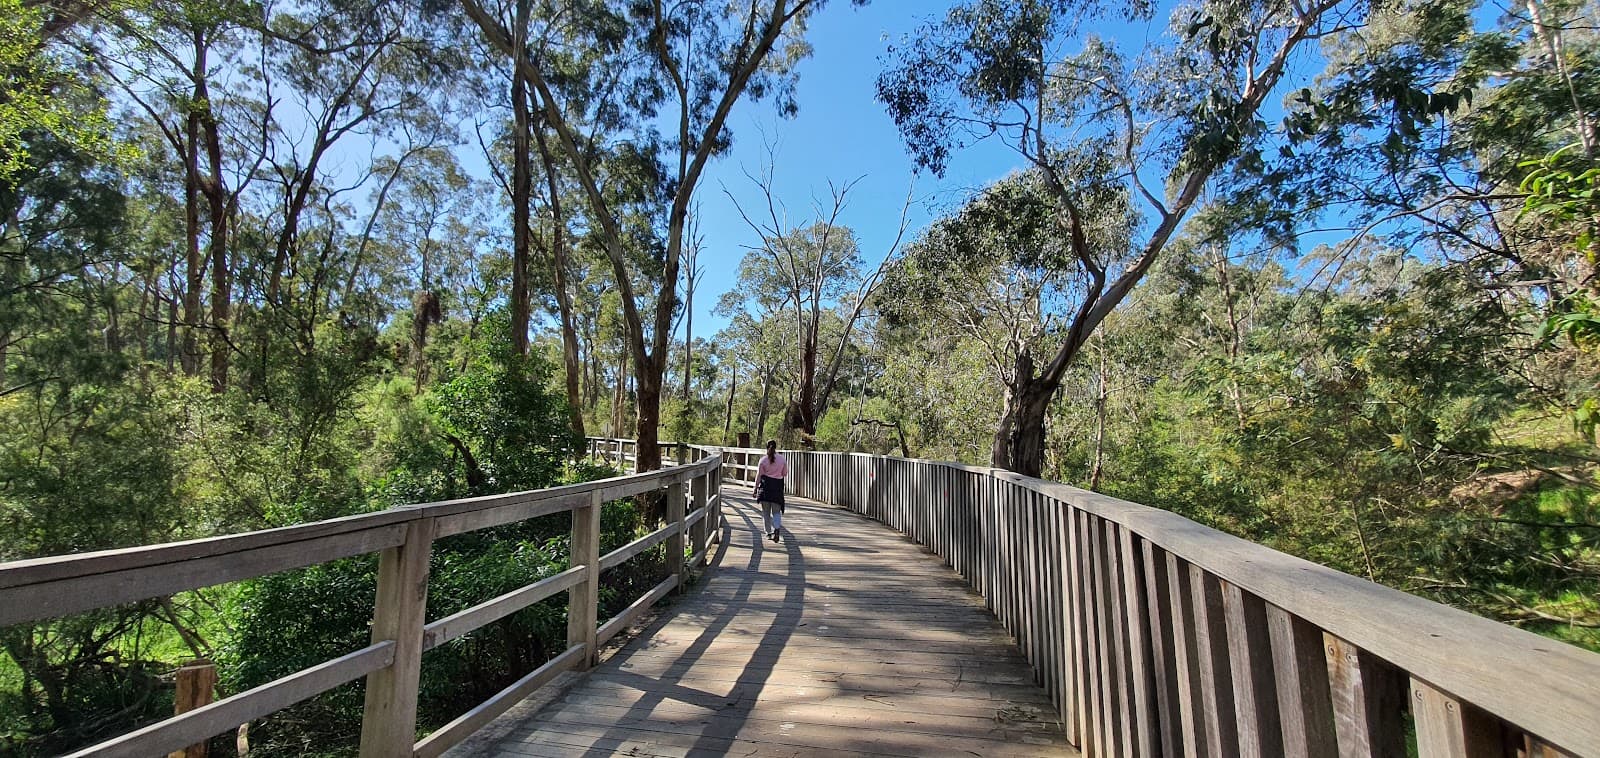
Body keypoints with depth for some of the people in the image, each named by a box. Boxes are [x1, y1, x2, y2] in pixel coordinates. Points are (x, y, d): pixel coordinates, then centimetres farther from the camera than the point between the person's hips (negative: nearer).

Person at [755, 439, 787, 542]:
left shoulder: (763, 460, -4)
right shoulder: (782, 459, 0)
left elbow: (759, 476, -2)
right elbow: (785, 474, 8)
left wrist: (756, 489, 4)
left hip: (765, 485, -1)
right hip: (777, 485, 1)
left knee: (766, 512, 11)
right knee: (776, 512, 6)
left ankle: (769, 533, 15)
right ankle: (776, 529, -18)